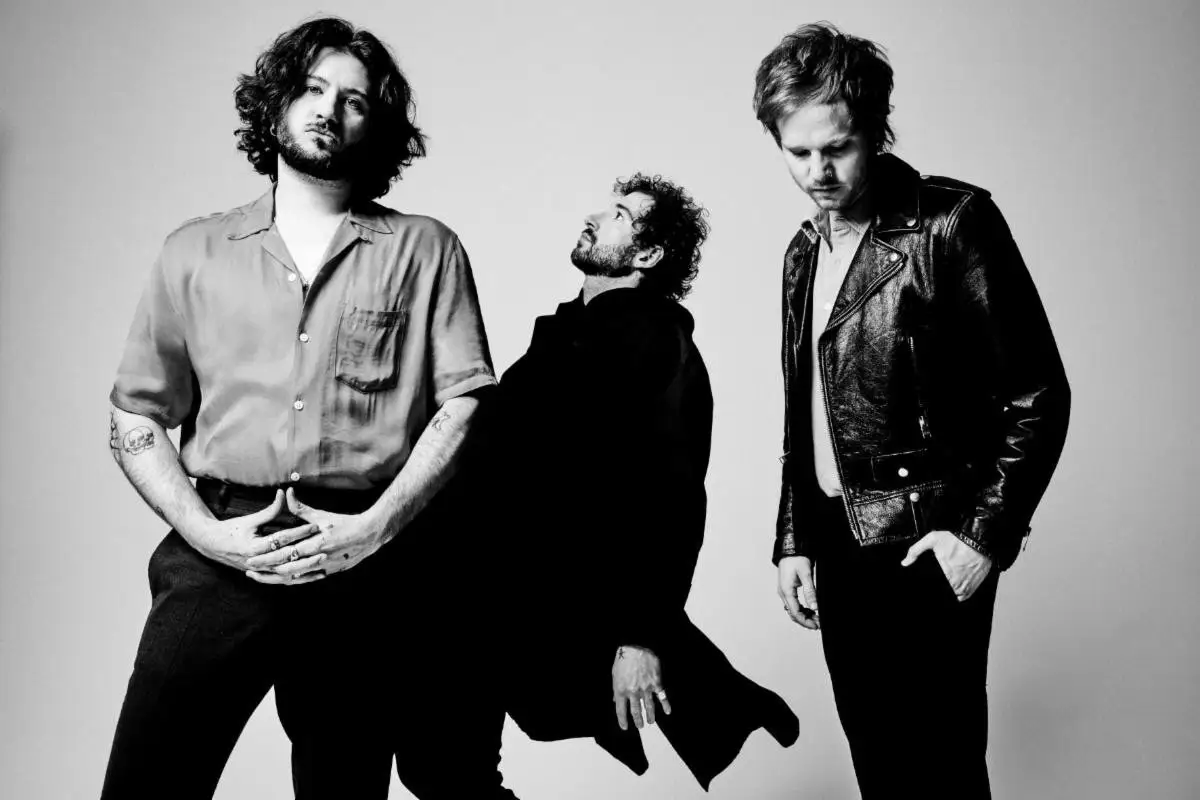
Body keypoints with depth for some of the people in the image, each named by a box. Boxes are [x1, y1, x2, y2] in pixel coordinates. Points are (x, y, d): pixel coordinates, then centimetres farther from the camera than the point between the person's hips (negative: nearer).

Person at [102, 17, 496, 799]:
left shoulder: (426, 250, 7)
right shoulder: (194, 252, 12)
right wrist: (207, 532, -5)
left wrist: (373, 528, -11)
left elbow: (465, 405, 0)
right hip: (222, 556, 1)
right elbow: (134, 419, 10)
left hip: (364, 563, -1)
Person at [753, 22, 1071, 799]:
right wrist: (795, 541, 12)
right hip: (837, 546, 6)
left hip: (925, 549, -6)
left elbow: (1038, 394, -9)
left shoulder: (952, 223, -10)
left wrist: (987, 533, -13)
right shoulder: (806, 250, 11)